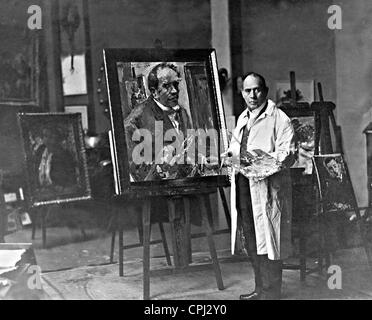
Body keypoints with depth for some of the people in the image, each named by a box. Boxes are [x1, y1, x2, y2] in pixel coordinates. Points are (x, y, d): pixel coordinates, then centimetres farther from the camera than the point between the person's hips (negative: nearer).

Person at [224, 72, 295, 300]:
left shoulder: (280, 119, -7)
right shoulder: (242, 118, 18)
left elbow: (288, 157, -14)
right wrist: (232, 155, 7)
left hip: (268, 188, -7)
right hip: (244, 185, 8)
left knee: (267, 242, -3)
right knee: (252, 242, 14)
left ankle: (271, 293, 9)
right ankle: (260, 289, 28)